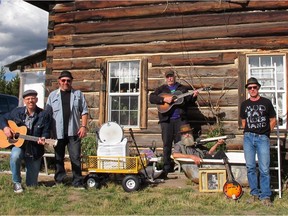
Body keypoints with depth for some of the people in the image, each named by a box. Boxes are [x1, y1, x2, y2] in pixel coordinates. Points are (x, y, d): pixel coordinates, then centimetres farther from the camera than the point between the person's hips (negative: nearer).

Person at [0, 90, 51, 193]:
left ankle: (31, 181, 43)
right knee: (15, 156, -37)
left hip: (35, 150, -1)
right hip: (18, 145, 1)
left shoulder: (44, 115, -8)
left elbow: (46, 132, -8)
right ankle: (17, 183, -13)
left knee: (32, 184, 2)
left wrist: (43, 139, -31)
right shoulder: (17, 112, -1)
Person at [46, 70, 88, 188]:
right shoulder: (53, 95, 10)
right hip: (58, 132, 1)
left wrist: (83, 126, -6)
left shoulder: (78, 94, 8)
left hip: (74, 131, -1)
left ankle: (77, 182, 6)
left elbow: (84, 111, 5)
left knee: (76, 157, -1)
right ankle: (59, 181, 20)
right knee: (58, 158, 9)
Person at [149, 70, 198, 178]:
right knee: (167, 143, 0)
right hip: (166, 119, -1)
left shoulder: (182, 88, 17)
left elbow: (189, 100, 13)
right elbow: (151, 98, -2)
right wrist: (164, 99, -14)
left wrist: (193, 96, -8)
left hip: (180, 118, 1)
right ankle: (167, 167, 6)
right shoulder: (161, 89, 12)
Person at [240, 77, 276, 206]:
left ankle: (265, 196, 5)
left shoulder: (266, 102, 3)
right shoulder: (244, 104, 11)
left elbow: (273, 120, 9)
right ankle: (254, 193, 17)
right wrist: (249, 132, 11)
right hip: (248, 138, 3)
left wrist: (266, 133, 6)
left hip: (263, 138, -3)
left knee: (264, 169, -4)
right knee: (250, 167, 6)